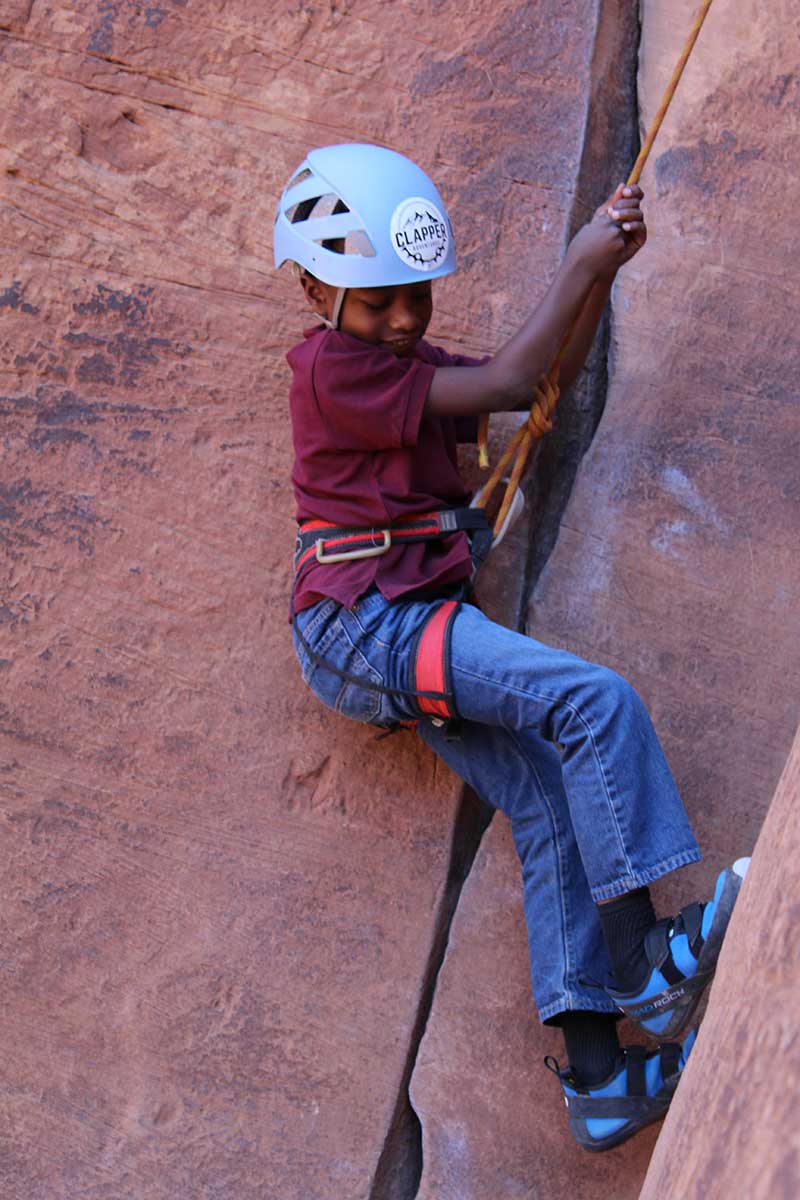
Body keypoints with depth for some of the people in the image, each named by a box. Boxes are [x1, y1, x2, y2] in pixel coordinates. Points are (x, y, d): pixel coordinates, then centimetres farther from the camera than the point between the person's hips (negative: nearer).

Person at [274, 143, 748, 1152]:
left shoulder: (403, 364, 23)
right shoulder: (329, 367, -7)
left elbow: (552, 376, 21)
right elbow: (505, 382, -12)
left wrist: (604, 272, 7)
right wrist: (578, 262, -7)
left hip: (414, 632, 9)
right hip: (363, 621, -9)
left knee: (549, 805, -7)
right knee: (598, 702, -23)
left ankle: (597, 1076, -11)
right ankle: (645, 962, -22)